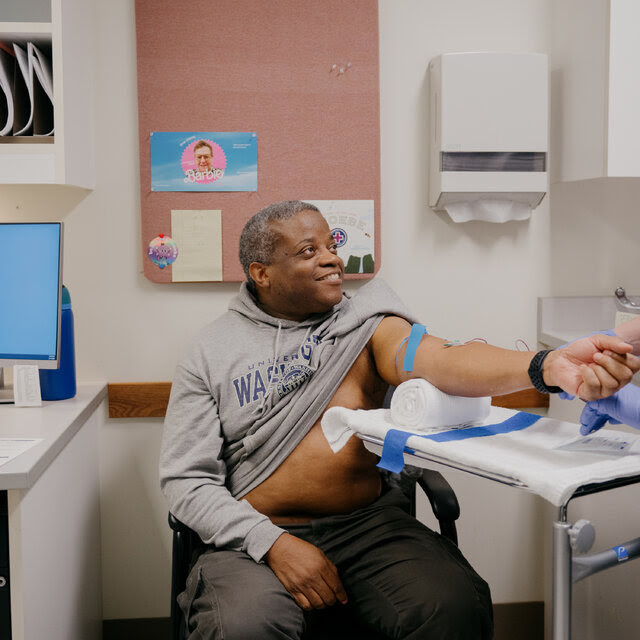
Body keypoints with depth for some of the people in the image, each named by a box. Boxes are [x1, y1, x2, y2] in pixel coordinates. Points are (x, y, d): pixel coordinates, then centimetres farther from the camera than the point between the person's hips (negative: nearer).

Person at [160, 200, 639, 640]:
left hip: (369, 525, 2)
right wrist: (274, 544, -15)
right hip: (259, 535, -1)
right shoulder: (213, 351, 3)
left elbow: (434, 359, -17)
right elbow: (184, 478, 0)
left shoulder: (366, 323, 4)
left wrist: (547, 368, -37)